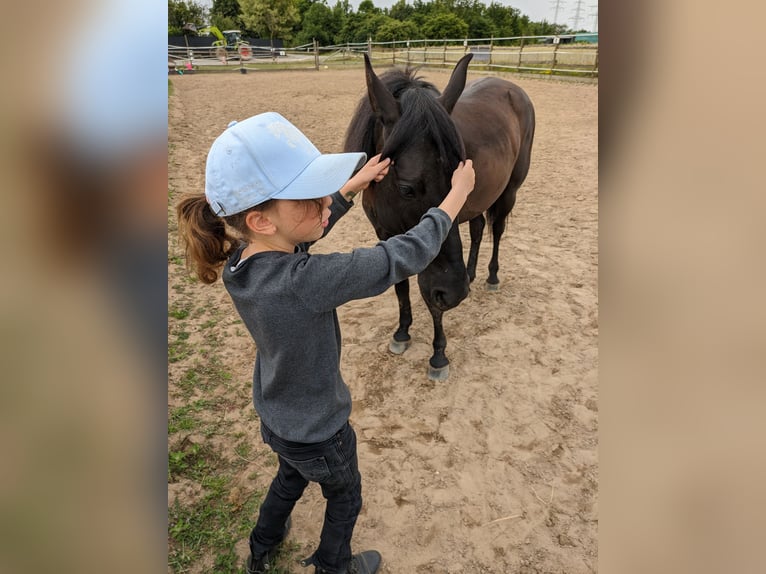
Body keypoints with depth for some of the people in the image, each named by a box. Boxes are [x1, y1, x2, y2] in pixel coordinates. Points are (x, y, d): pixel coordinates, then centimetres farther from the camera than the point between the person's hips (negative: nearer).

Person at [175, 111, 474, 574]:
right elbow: (403, 256, -33)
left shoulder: (239, 259, -17)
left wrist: (353, 185, 4)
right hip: (318, 432, -6)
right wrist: (457, 195, -20)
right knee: (345, 496, 27)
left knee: (291, 477, 37)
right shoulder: (304, 282, -41)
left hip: (274, 417, 7)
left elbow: (306, 230, 2)